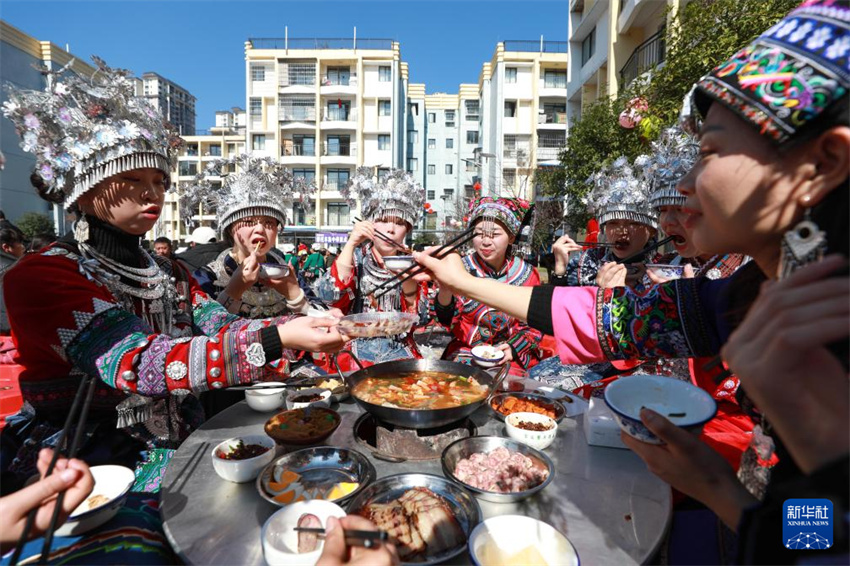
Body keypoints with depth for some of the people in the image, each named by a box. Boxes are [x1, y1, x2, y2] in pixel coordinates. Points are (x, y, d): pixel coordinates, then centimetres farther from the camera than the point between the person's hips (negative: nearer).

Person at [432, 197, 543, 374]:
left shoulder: (527, 273, -1)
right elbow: (447, 320, -11)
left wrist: (514, 347, -10)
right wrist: (445, 287, -29)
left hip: (515, 355, 0)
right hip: (466, 350, 0)